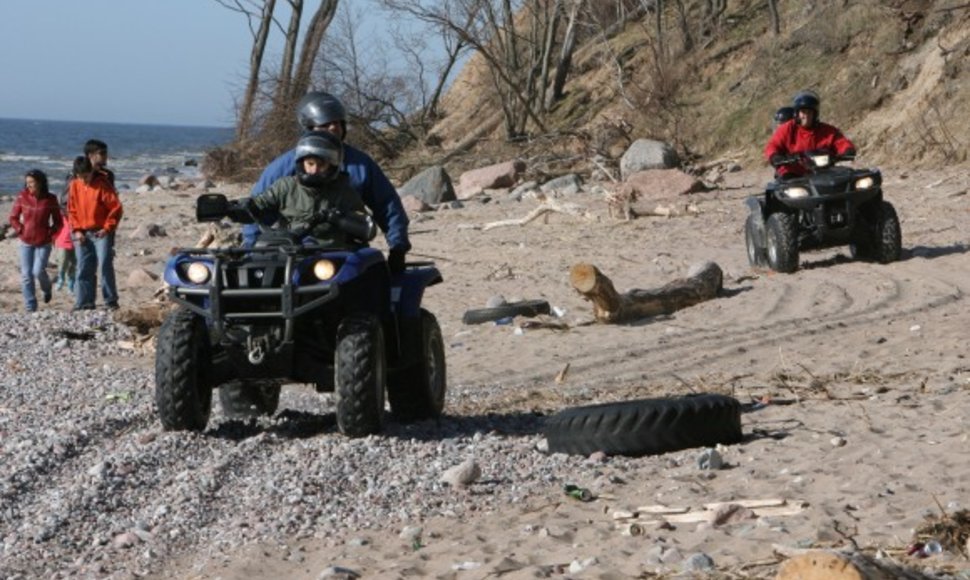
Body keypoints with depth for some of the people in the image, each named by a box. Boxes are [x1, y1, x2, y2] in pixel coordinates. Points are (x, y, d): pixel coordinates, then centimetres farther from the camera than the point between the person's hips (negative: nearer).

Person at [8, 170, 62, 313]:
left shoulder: (50, 199, -5)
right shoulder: (22, 197, -2)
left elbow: (58, 222, 5)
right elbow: (13, 218, 8)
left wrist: (50, 233, -7)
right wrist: (20, 231, -4)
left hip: (43, 243, -2)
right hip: (26, 243, 2)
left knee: (38, 271, -14)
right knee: (26, 275, -1)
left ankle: (46, 288, 21)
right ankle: (30, 308, 8)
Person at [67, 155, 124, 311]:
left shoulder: (103, 184, -10)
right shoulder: (75, 185, 4)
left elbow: (116, 208, -8)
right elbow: (72, 210, 11)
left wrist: (107, 228, -12)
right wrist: (76, 230, 1)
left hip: (101, 232, -4)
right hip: (82, 234, 5)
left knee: (105, 265, -12)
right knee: (84, 268, 4)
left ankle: (111, 301, -5)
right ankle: (84, 302, 9)